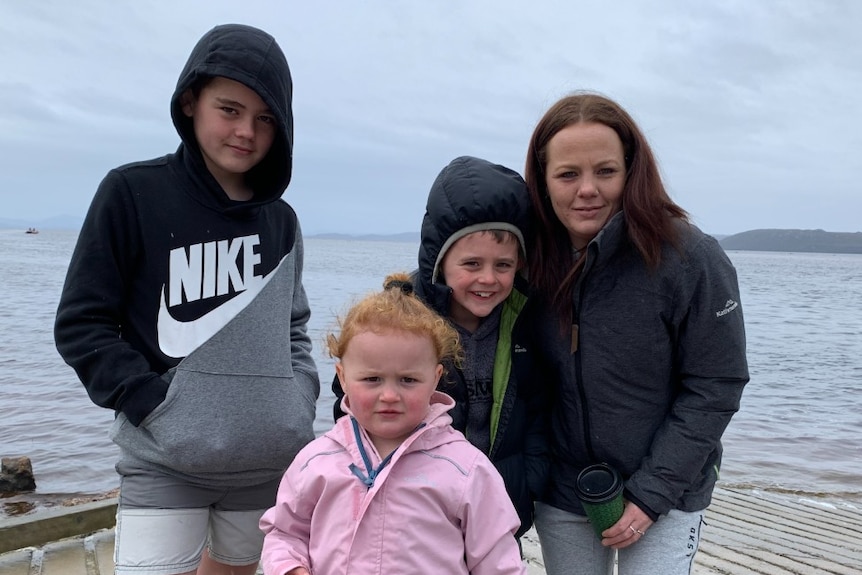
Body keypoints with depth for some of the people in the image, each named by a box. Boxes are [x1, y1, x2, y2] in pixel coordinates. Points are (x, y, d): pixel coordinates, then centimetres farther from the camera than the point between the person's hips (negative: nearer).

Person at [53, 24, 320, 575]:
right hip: (167, 465, -4)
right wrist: (156, 405, -13)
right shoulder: (134, 193, -5)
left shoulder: (281, 220, 6)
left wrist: (302, 399, 1)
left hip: (271, 461, 4)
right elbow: (81, 323, -4)